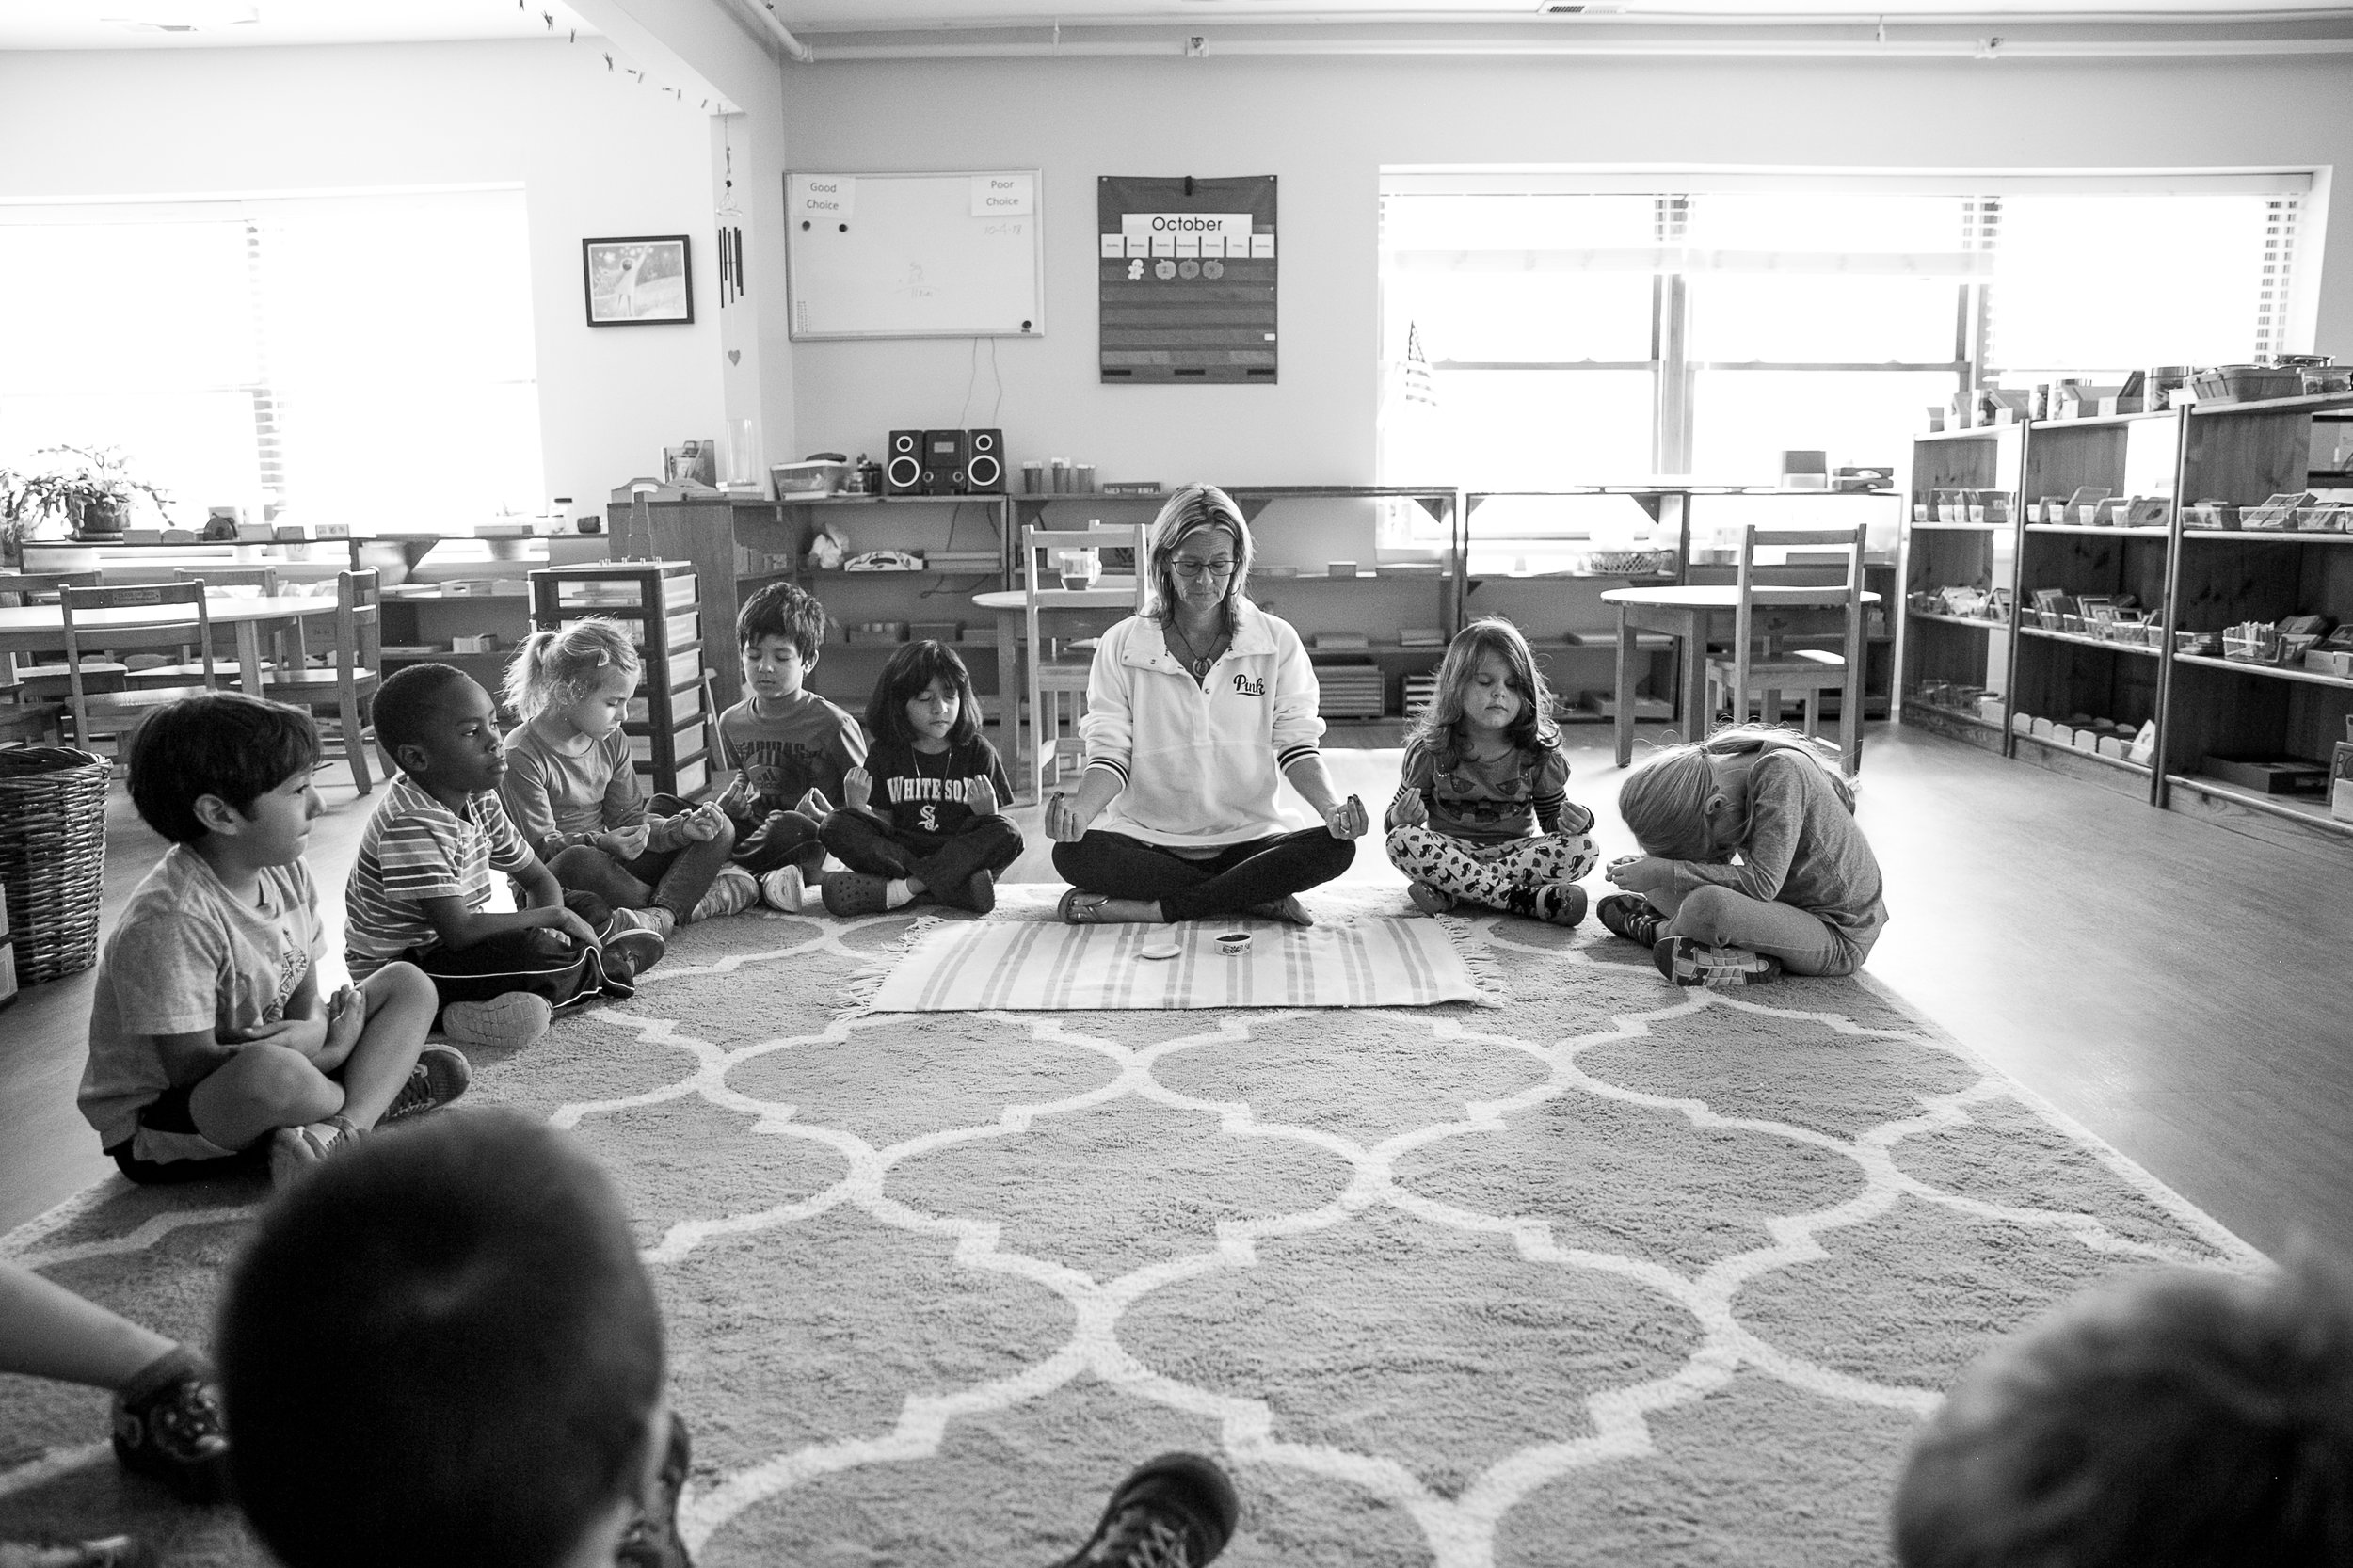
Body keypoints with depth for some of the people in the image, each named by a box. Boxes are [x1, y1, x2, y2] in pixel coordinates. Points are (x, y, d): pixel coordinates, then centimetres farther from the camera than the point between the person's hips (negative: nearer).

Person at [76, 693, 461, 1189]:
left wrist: (312, 1029, -22)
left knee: (408, 985, 3)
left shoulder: (286, 874, -1)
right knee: (271, 1069, -42)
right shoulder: (170, 921, -27)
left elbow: (305, 997, 4)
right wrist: (331, 1050, -20)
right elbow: (191, 1064, -26)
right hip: (156, 1126, -9)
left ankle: (338, 1129, -20)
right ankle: (378, 1096, -7)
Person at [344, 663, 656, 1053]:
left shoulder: (480, 801, 2)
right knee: (529, 952, -30)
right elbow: (458, 933, -32)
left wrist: (548, 930, -11)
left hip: (448, 949, 10)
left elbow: (539, 879, 11)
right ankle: (602, 969, -3)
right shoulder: (411, 825, -27)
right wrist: (552, 917, -21)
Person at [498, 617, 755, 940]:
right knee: (580, 862, -43)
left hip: (612, 864, 7)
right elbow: (541, 846, -17)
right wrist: (601, 843, -35)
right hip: (548, 883, -7)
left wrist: (682, 828, -11)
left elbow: (628, 820, 8)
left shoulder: (612, 742, 7)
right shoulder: (521, 756, -15)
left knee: (718, 830, -4)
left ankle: (659, 916, -32)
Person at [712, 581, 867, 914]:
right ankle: (761, 883, -29)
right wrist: (731, 800, 5)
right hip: (757, 830, 6)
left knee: (791, 827, -42)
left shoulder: (832, 724, -9)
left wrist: (832, 820, -21)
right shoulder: (732, 723, 7)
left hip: (814, 838, -6)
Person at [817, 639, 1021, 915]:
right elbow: (883, 824, 7)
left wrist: (987, 812, -20)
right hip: (898, 850, 1)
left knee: (1008, 834, -28)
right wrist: (858, 806, -12)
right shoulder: (885, 753, 6)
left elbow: (998, 833, 2)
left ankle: (906, 887, -28)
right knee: (836, 827, -21)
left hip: (960, 854, -1)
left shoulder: (976, 751, 3)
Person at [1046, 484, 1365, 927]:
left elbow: (1295, 744, 2)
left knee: (1335, 848, -27)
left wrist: (1330, 807, -19)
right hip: (1147, 839, 0)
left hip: (1247, 838, 1)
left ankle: (1147, 909, -23)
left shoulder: (1277, 642, 5)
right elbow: (1110, 753, -1)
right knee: (1073, 852, -31)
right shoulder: (1121, 645, 3)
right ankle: (1256, 898, -21)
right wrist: (1082, 808, -24)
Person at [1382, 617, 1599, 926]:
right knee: (1401, 841, -31)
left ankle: (1447, 890, -29)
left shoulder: (1539, 755, -1)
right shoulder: (1430, 751, -4)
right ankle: (1526, 898, -34)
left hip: (1517, 851, 1)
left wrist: (1573, 820, -16)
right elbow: (1393, 823, 1)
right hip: (1450, 851, -1)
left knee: (1583, 849, -25)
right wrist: (1402, 816, -23)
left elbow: (1552, 818, 8)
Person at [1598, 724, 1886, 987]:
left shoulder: (1783, 771, -27)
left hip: (1840, 940, -8)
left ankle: (1656, 930, -1)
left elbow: (1763, 883, -31)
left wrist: (1665, 872, -30)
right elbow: (1718, 867, 4)